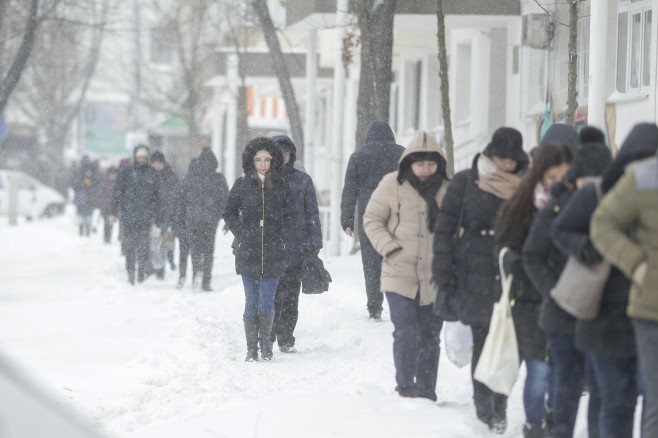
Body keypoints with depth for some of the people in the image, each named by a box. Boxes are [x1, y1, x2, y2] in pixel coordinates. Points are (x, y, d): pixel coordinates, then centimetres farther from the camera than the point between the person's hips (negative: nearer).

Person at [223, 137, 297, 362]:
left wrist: (282, 238, 1)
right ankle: (251, 347, 9)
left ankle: (265, 341, 15)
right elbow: (229, 213, 8)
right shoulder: (242, 185, 4)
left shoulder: (281, 186, 6)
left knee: (267, 301, -5)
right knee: (251, 301, 1)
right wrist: (243, 235, -3)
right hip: (248, 253, 0)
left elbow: (291, 214, 12)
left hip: (273, 252, 0)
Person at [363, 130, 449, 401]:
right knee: (406, 333, -13)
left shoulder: (447, 190, 3)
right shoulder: (393, 185, -2)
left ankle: (426, 391, 20)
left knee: (430, 337, 8)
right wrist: (389, 247, -9)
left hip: (434, 280, 2)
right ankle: (405, 387, 0)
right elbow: (372, 219, 4)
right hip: (399, 277, -2)